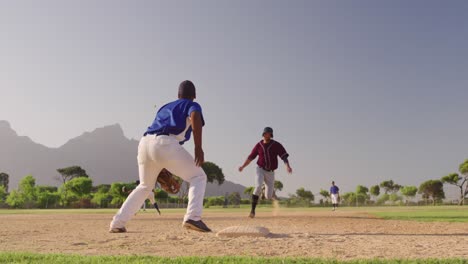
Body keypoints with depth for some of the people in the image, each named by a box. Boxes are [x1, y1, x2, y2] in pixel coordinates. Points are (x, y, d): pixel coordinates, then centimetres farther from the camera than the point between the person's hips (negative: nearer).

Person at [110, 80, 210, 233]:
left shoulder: (165, 108, 34)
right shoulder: (192, 106, 17)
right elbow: (195, 117, -9)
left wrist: (161, 173, 37)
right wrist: (198, 147, -17)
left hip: (145, 143, 6)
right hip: (165, 145, -6)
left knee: (145, 186, 27)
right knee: (198, 177, 7)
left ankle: (117, 223, 25)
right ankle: (192, 217, -13)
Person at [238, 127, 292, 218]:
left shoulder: (276, 145, -6)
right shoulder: (259, 145, 1)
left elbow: (284, 156, -15)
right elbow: (251, 157, 7)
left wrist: (287, 166, -34)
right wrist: (243, 166, -5)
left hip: (270, 172, 0)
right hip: (260, 170, 0)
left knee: (268, 196, 1)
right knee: (258, 187, -29)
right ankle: (253, 210, -21)